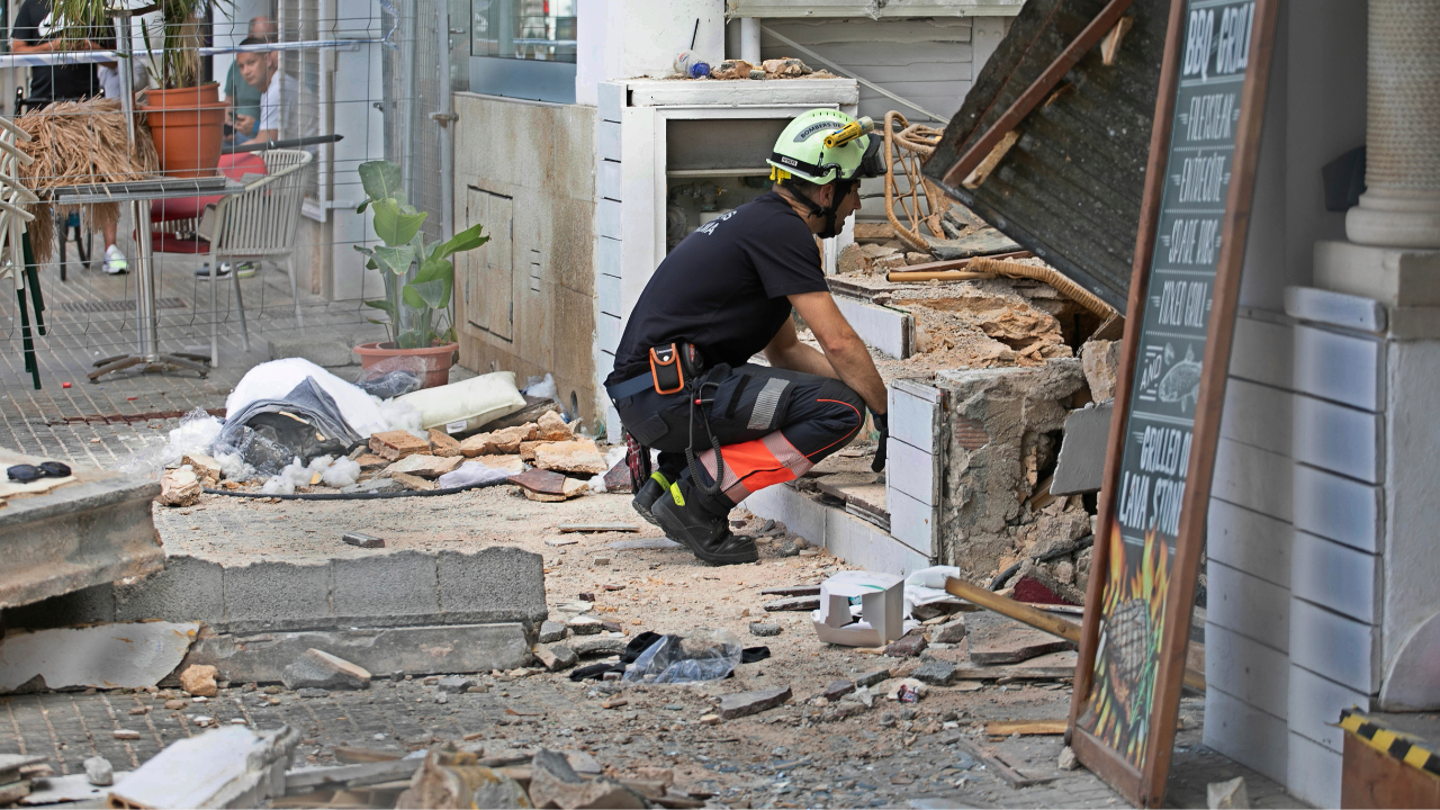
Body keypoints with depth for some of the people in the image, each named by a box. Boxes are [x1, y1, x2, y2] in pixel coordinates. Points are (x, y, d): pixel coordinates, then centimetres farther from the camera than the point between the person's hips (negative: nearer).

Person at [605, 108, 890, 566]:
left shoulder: (763, 220, 21)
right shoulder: (781, 229, -10)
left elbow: (784, 351, 27)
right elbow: (837, 342, -13)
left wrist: (868, 384, 20)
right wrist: (887, 415, -3)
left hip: (642, 396, 10)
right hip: (665, 393, -10)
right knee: (841, 409, -15)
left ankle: (672, 476, 13)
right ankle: (700, 493, -12)